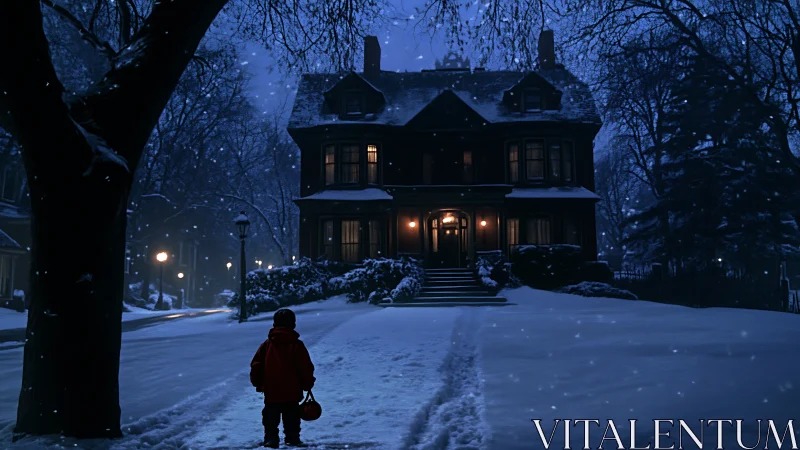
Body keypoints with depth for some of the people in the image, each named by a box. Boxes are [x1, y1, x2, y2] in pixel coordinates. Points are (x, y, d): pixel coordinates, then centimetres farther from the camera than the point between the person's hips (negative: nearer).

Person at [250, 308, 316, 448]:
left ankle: (270, 439, 9)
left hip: (271, 392, 1)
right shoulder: (297, 345, -7)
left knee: (270, 419, 12)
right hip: (292, 392, -1)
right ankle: (293, 439, 10)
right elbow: (306, 368, -8)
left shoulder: (267, 344, -1)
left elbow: (256, 366, 0)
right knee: (292, 419, 10)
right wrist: (308, 384, 6)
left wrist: (257, 383, 13)